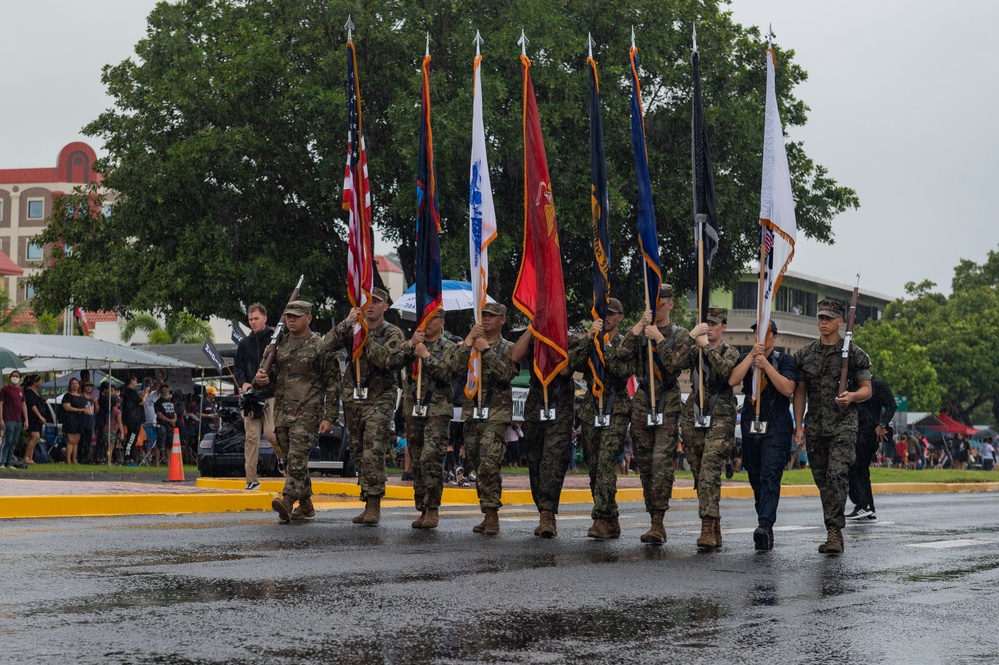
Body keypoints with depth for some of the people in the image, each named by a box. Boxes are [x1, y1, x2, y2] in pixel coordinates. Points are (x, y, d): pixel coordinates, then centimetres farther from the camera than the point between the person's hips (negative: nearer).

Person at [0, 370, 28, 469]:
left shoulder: (21, 390, 16)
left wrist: (26, 419, 14)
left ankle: (9, 463, 10)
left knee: (14, 443, 7)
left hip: (19, 420, 6)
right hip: (8, 420, -6)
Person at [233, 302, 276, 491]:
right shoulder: (245, 343, 15)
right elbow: (237, 367, 18)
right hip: (251, 396, 4)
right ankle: (251, 479, 1)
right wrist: (243, 383, 0)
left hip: (271, 395, -4)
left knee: (270, 433, -13)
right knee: (251, 437, 0)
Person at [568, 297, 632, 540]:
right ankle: (611, 522, 12)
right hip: (591, 408, 5)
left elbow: (623, 370, -14)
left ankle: (603, 518, -25)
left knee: (606, 463, -20)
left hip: (616, 410, -4)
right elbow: (574, 363, -5)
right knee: (594, 467, 5)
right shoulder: (585, 340, 13)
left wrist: (606, 344, -12)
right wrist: (590, 337, -11)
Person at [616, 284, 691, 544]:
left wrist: (659, 339, -13)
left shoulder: (680, 334, 4)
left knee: (662, 461, -15)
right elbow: (623, 354, -5)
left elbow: (676, 365, -11)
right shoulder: (641, 332, 13)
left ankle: (658, 522, -20)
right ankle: (655, 519, 12)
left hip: (668, 405, -4)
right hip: (642, 403, 4)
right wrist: (638, 326, -9)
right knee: (644, 463, 5)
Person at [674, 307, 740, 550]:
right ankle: (715, 529, 15)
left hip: (720, 420, -4)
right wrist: (691, 336, -12)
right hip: (693, 418, 4)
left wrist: (707, 346, -13)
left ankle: (708, 527, -25)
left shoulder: (731, 352, 6)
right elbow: (676, 363, -7)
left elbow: (726, 370, -16)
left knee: (709, 473, -19)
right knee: (699, 475, 6)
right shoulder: (695, 351, 13)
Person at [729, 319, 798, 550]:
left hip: (777, 429, -5)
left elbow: (788, 389, -13)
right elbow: (732, 380, -7)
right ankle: (766, 530, 18)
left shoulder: (785, 360, 2)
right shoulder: (745, 358, 11)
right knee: (756, 479, 9)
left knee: (770, 476, -18)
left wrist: (766, 365, -16)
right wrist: (752, 355, -12)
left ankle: (765, 525, -29)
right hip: (750, 427, 5)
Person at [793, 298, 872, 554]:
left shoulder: (854, 354, 2)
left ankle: (834, 531, -20)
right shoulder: (805, 355, 12)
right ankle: (834, 533, 15)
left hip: (843, 425, -4)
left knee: (837, 475, -18)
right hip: (815, 427, 4)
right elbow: (800, 391, 13)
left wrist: (852, 396, -20)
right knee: (822, 480, 7)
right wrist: (798, 425, 6)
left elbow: (867, 389, 3)